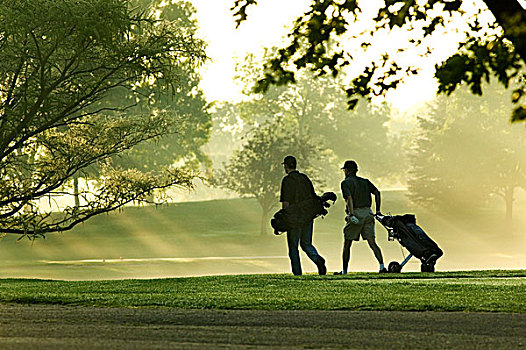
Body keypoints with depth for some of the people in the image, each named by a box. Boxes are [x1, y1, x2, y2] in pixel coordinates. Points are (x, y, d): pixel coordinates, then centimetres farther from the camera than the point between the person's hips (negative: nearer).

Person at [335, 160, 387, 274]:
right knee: (372, 242, -2)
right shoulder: (365, 181, 18)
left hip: (355, 213, -5)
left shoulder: (346, 183, 0)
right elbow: (377, 193, 10)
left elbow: (349, 198, -15)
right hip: (368, 213, 5)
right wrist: (378, 210, 14)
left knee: (347, 244, 7)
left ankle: (344, 271, 12)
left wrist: (352, 214, -24)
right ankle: (382, 265, -19)